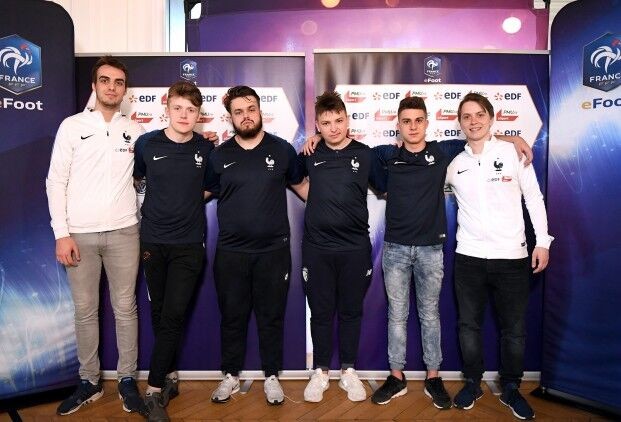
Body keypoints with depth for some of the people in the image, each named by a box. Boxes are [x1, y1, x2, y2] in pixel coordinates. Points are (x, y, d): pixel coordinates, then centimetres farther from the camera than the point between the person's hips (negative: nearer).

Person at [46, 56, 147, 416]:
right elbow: (56, 181, 0)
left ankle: (127, 380, 19)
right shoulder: (72, 126, 3)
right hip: (80, 234, 0)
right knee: (85, 311, 8)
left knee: (125, 309, 6)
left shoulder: (135, 131, 8)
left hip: (124, 233, 1)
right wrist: (61, 233, -6)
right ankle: (89, 382, 24)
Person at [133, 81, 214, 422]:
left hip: (189, 244, -1)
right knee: (159, 314, 10)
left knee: (173, 315, -5)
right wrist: (160, 204, 6)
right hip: (152, 242, 1)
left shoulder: (206, 149, -1)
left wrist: (189, 201, 4)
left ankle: (155, 390, 6)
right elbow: (133, 180, 13)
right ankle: (169, 376, 28)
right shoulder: (147, 144, -2)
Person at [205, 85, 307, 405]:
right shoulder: (219, 156, 3)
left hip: (274, 250, -1)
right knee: (232, 316, 12)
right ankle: (230, 376, 30)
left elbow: (301, 186, 12)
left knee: (271, 316, 10)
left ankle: (272, 376, 28)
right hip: (230, 252, 1)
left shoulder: (282, 150, 1)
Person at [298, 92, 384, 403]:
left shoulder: (365, 154, -1)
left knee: (351, 311, 11)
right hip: (317, 247, 1)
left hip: (355, 247, 0)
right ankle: (320, 372, 25)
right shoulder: (310, 154, 2)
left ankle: (348, 371, 27)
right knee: (320, 311, 9)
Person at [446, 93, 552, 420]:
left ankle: (510, 388, 28)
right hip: (468, 257, 2)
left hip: (512, 257, -1)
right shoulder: (453, 163, 5)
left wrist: (542, 241, -2)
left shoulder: (513, 153, -1)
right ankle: (472, 383, 28)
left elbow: (534, 198, 2)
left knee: (514, 329, 9)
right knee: (469, 325, 10)